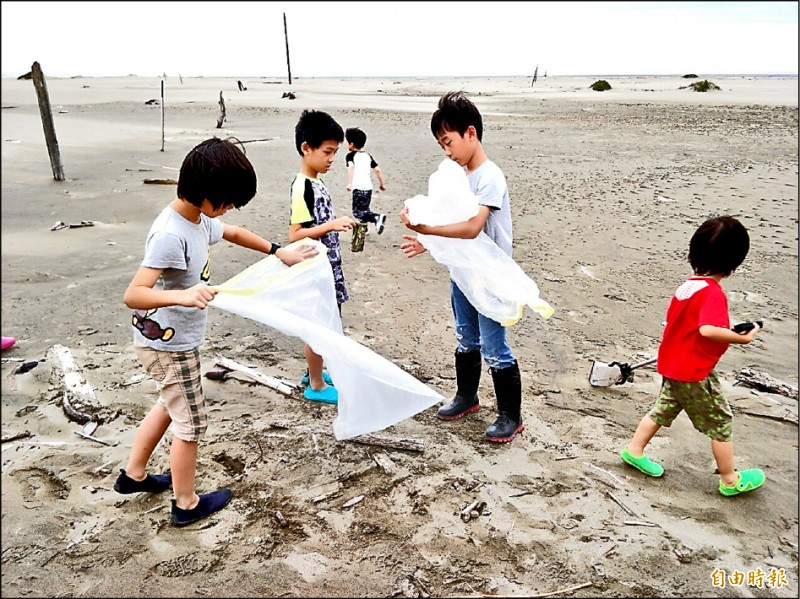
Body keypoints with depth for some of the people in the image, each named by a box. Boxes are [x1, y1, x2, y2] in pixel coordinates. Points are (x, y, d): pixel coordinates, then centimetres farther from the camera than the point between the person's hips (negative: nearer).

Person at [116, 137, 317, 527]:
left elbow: (233, 233, 20)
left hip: (172, 339, 9)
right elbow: (132, 294, -35)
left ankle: (133, 475, 44)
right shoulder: (171, 234, -30)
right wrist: (182, 296, -52)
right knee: (190, 422, 7)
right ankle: (186, 504, 26)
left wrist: (279, 252, 19)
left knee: (170, 405, 27)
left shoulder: (199, 220, -1)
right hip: (169, 345, -9)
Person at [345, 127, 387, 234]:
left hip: (358, 188, -7)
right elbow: (378, 170, 12)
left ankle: (377, 217, -25)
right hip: (368, 187, 7)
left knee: (357, 212, -6)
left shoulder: (350, 155, -1)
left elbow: (351, 167, -21)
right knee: (364, 209, 23)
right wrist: (382, 184, 21)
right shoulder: (368, 155, 16)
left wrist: (349, 183, -29)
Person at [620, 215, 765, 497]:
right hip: (695, 374, -8)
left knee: (663, 410, 23)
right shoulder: (713, 292, -25)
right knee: (721, 423, 9)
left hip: (672, 366, 8)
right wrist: (743, 338, -26)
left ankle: (634, 451, 34)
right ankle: (731, 480, 23)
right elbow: (708, 329, -39)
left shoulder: (687, 285, 1)